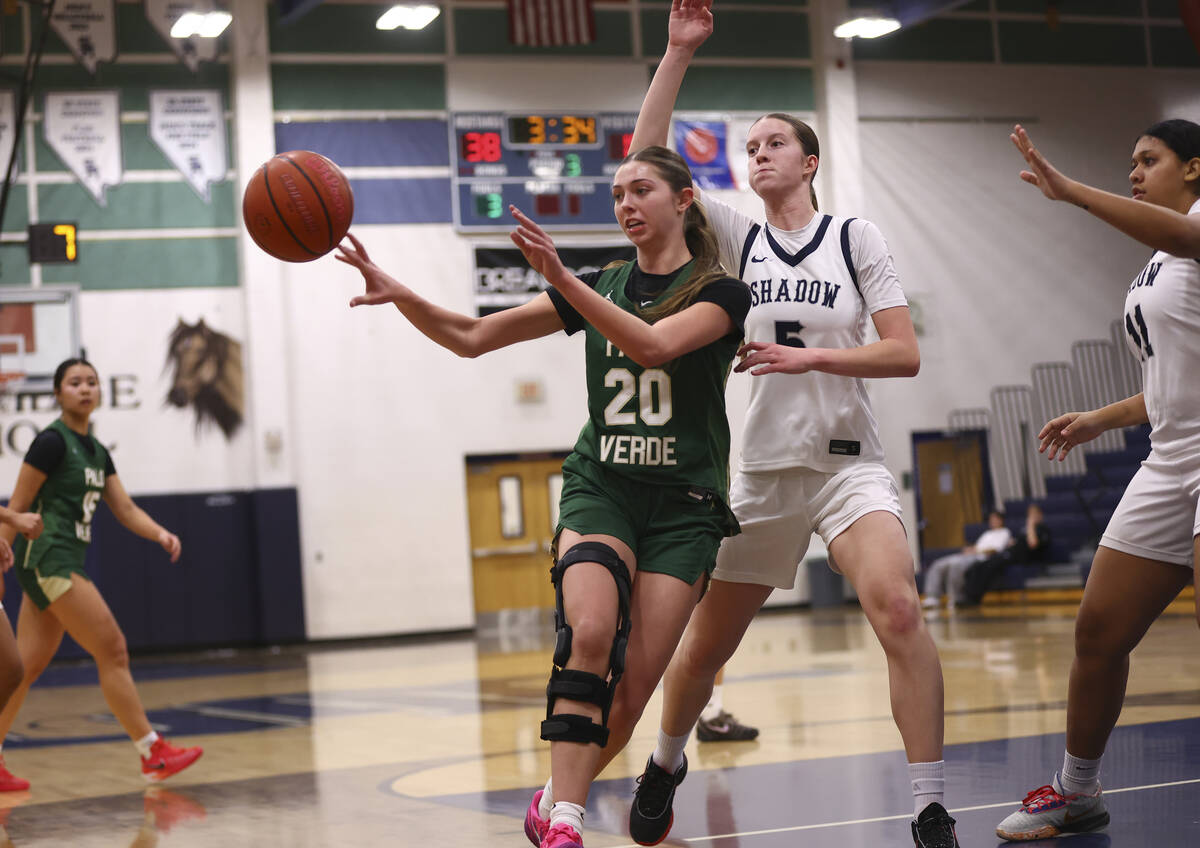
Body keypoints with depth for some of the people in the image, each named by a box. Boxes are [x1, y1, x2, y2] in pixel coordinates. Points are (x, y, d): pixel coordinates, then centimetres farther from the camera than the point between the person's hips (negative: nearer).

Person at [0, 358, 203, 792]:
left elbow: (125, 507, 11)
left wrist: (160, 533, -6)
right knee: (112, 650, -8)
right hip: (47, 559, -9)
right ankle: (153, 752, -3)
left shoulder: (96, 451, 15)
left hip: (66, 564, 9)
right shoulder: (52, 441, -10)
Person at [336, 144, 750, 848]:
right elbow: (473, 337, 8)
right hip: (600, 485, 2)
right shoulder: (599, 287, 11)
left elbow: (652, 344, -23)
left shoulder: (721, 293, -1)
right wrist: (397, 293, -9)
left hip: (682, 505, -2)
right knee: (589, 633, -27)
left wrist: (560, 277, -31)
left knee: (630, 692, -9)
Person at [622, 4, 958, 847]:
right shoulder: (738, 235, 5)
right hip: (762, 469, 2)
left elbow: (905, 354, -5)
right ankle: (665, 765, 39)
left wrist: (810, 356, -17)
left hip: (849, 463, -2)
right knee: (706, 644, 10)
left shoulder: (856, 238, 1)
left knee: (898, 606, -26)